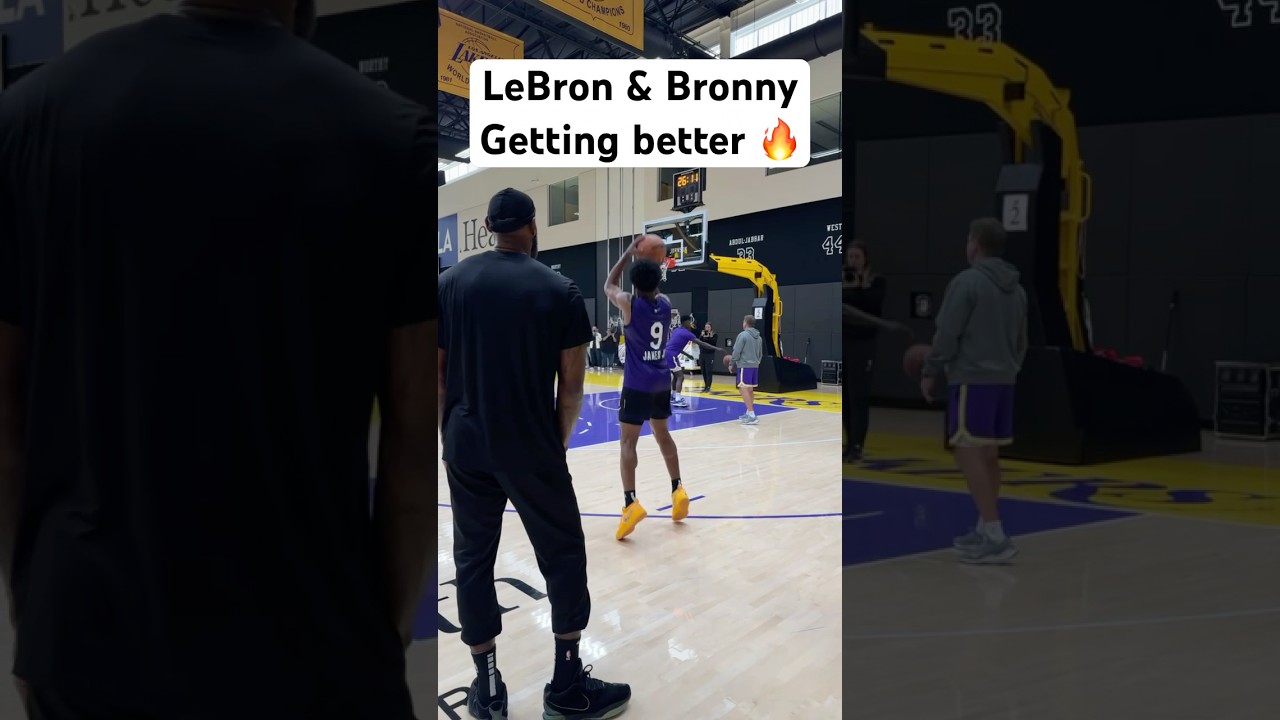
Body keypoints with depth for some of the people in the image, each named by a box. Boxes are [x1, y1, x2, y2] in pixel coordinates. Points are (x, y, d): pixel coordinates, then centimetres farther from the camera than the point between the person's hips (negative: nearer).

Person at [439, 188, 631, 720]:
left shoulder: (450, 283, 2)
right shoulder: (560, 289, -4)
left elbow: (438, 373, 3)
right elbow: (571, 382, -3)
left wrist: (451, 435, 13)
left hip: (466, 446, 3)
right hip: (532, 447, -2)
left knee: (473, 560, 13)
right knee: (563, 555, 11)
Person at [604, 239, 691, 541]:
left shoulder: (629, 303, -11)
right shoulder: (665, 303, 4)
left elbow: (609, 286, 10)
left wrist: (629, 253, 12)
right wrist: (653, 264, 25)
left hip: (637, 384, -5)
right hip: (662, 382, 6)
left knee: (628, 440, -7)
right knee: (662, 433, 21)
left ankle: (631, 503, -20)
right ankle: (678, 490, 18)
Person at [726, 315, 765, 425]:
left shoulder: (743, 335, -11)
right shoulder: (758, 337, 13)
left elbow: (737, 352, -12)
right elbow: (761, 354, 20)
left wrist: (731, 364, -2)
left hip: (744, 366, -8)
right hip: (755, 366, 8)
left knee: (743, 389, -10)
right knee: (750, 389, 16)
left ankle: (752, 415, -18)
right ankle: (749, 414, 21)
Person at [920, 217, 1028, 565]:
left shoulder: (967, 281, -11)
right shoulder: (1016, 288, 13)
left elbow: (947, 334, -13)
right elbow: (1021, 341, 19)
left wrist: (930, 372, -4)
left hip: (971, 379, -8)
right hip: (1003, 379, 8)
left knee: (968, 452, -8)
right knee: (988, 453, 13)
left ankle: (996, 536, -14)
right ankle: (986, 530, 20)